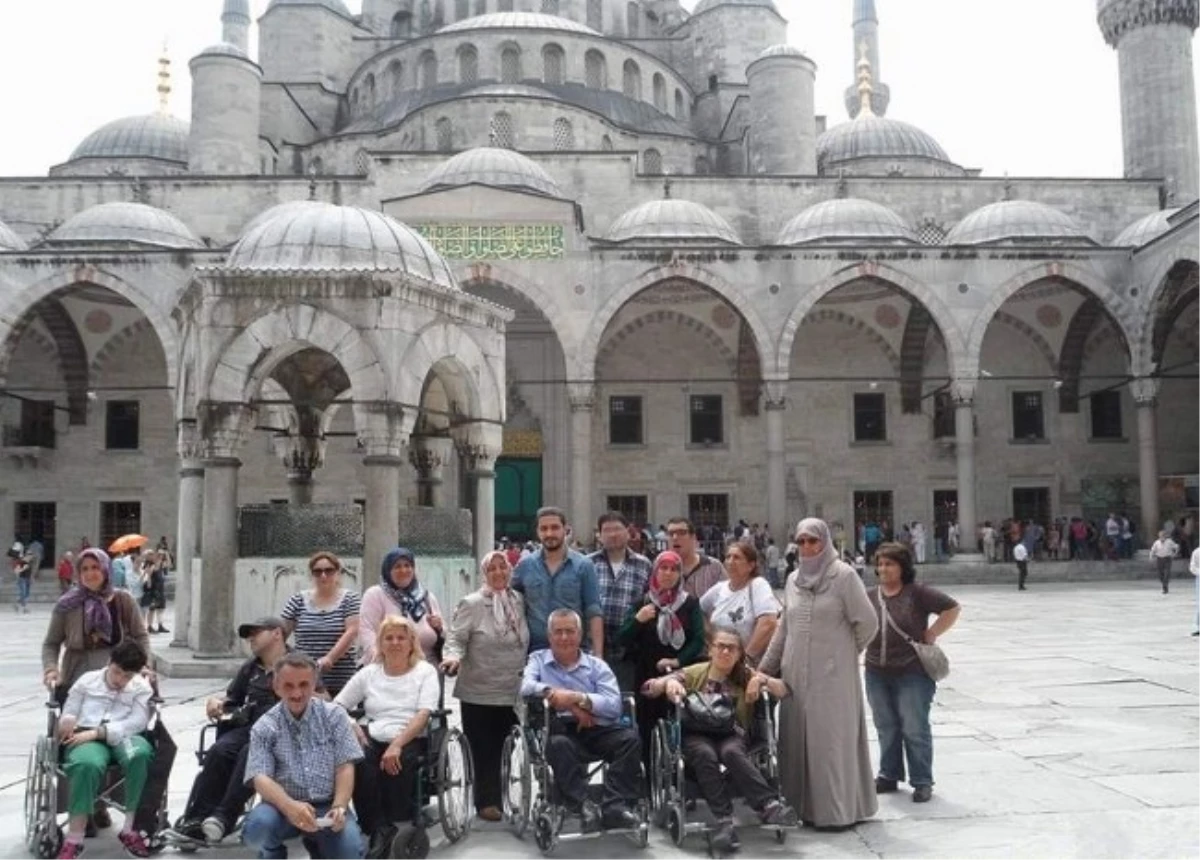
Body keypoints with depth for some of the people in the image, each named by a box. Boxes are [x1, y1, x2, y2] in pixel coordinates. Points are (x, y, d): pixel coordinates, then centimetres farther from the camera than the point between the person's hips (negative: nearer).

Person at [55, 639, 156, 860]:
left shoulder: (141, 687, 12)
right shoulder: (87, 680, 15)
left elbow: (138, 722, -4)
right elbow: (67, 715, 13)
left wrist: (98, 731, -15)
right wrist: (67, 723, -14)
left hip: (123, 737, 0)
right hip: (87, 738, 0)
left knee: (141, 753, -37)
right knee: (87, 764, -39)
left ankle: (130, 829, -25)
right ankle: (74, 840, -31)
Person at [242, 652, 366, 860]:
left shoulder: (334, 715, 4)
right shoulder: (264, 727, 2)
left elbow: (345, 767, -1)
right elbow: (260, 778, -11)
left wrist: (339, 807, -19)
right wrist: (289, 806, -31)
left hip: (327, 806, 0)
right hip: (284, 805, 0)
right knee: (258, 825, -33)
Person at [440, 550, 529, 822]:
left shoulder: (518, 601, 7)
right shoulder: (472, 604, -9)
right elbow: (456, 638, -11)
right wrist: (454, 656, -31)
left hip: (511, 692, 5)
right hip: (479, 693, -5)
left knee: (504, 748, 13)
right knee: (483, 750, 2)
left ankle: (499, 798, 25)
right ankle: (487, 801, 12)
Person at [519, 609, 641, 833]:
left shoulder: (597, 665, 17)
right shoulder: (538, 659, 19)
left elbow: (614, 705, 1)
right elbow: (526, 687, -5)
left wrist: (577, 698, -11)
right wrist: (561, 698, -14)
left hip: (597, 730, 2)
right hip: (560, 729, -2)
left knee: (630, 737, -25)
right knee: (559, 743, -36)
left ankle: (615, 807, -29)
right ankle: (583, 807, -37)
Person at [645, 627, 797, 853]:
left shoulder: (745, 676, 15)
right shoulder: (694, 673, 13)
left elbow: (784, 692, 5)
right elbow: (648, 688, 5)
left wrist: (763, 681, -15)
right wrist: (668, 682, -17)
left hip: (732, 735, 0)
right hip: (697, 735, 0)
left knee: (730, 751, -36)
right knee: (705, 754, -35)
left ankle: (769, 806, -46)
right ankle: (724, 822, -41)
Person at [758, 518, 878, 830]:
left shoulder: (844, 575, -7)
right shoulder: (793, 579, 12)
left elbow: (867, 623, -6)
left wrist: (844, 651, 5)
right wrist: (766, 666, 17)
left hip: (832, 674, -6)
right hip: (797, 673, 6)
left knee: (832, 738, -1)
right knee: (798, 737, 8)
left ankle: (839, 810, 10)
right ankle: (804, 804, 20)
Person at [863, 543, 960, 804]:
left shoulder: (918, 593, -8)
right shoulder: (870, 596, 7)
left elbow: (952, 608, -7)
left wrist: (931, 634, -8)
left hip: (912, 673, -5)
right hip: (877, 673, 5)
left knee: (915, 729, 1)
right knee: (886, 728, 15)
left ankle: (922, 781, 12)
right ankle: (889, 776, 27)